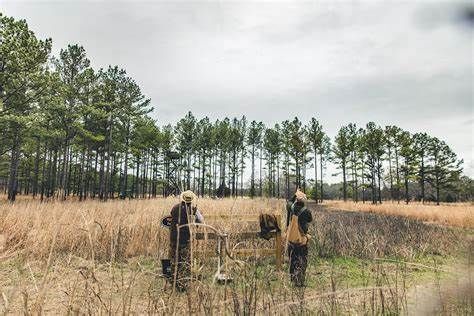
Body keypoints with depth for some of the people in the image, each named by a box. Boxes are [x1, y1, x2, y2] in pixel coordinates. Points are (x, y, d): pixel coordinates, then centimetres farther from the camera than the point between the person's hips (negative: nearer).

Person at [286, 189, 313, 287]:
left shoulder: (291, 208, -9)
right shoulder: (306, 211, -20)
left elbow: (289, 202, 15)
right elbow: (310, 220, 0)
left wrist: (295, 195, 16)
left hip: (291, 239, 4)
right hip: (301, 239, -4)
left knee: (293, 260, 18)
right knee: (302, 261, 7)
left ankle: (293, 278, 30)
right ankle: (300, 282, 9)